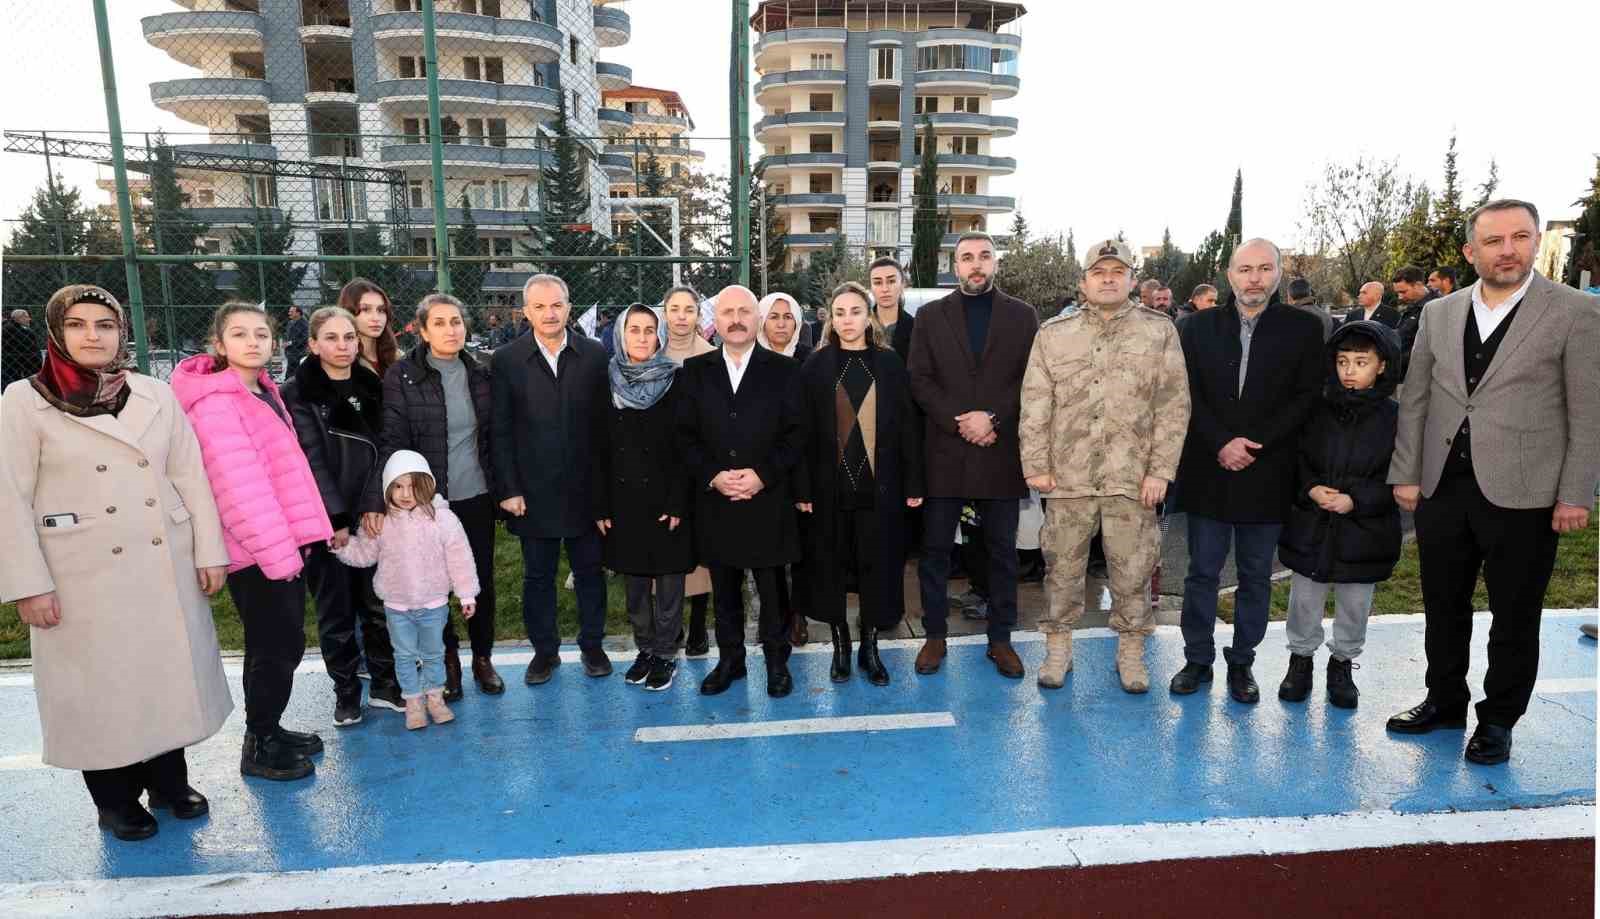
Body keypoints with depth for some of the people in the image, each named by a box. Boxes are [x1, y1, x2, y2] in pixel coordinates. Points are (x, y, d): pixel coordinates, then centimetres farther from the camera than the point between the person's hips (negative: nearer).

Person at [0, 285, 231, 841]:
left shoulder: (156, 394, 5)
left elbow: (191, 477, 5)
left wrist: (209, 551, 2)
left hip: (166, 568, 3)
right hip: (86, 577, -2)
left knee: (171, 673, 10)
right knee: (99, 686, 8)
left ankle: (169, 781, 29)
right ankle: (115, 800, 26)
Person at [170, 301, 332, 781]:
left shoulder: (263, 391, 12)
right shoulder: (216, 403, -16)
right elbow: (238, 485, -22)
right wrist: (277, 551, -23)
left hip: (282, 540, 9)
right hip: (258, 550, -9)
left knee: (278, 643, 18)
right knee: (279, 646, 0)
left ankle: (269, 728, 33)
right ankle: (258, 747, 16)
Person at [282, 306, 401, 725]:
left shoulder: (371, 387, 7)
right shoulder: (297, 395, -5)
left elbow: (383, 451, 7)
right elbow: (311, 460, -10)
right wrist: (336, 518, -14)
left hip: (371, 517, 3)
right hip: (325, 521, -3)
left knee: (378, 603, 9)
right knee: (336, 610, 9)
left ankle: (384, 683, 23)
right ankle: (346, 691, 22)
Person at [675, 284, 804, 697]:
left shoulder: (784, 369, 2)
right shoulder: (695, 370, 7)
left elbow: (795, 434, -2)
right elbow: (685, 435, 4)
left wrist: (762, 475, -13)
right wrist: (713, 476, -10)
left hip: (768, 501, -2)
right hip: (714, 501, 2)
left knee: (772, 586, 7)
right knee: (724, 588, 12)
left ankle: (776, 660, 22)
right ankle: (729, 659, 27)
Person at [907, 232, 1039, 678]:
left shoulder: (1022, 315, 7)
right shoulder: (931, 315, 7)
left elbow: (1031, 380, 0)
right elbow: (920, 380, 0)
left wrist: (991, 418, -13)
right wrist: (959, 422, -12)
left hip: (1001, 453, 0)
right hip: (944, 453, 0)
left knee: (1002, 550, 8)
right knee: (935, 549, 5)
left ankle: (1000, 638, 21)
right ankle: (934, 635, 19)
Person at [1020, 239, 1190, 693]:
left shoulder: (1159, 331, 4)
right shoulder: (1053, 333, 7)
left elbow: (1173, 406, 1)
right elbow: (1035, 404, 4)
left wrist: (1161, 470, -6)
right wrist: (1036, 465, -2)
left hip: (1133, 479, -1)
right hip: (1068, 477, 1)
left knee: (1132, 571, 8)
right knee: (1062, 568, 9)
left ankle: (1131, 651, 26)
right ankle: (1058, 647, 24)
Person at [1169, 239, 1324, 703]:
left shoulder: (1303, 329, 2)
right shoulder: (1199, 327, 4)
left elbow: (1307, 397, -4)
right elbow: (1188, 395, -1)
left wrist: (1253, 445, -14)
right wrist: (1222, 443, -13)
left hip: (1266, 474, 0)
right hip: (1208, 472, 1)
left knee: (1255, 576, 10)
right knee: (1202, 572, 8)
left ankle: (1242, 662, 23)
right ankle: (1198, 659, 20)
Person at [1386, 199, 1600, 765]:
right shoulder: (1439, 314, 7)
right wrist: (1406, 475, 4)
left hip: (1522, 495, -3)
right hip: (1442, 489, 3)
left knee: (1515, 620, 9)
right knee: (1444, 610, 15)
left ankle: (1497, 721, 26)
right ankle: (1445, 702, 33)